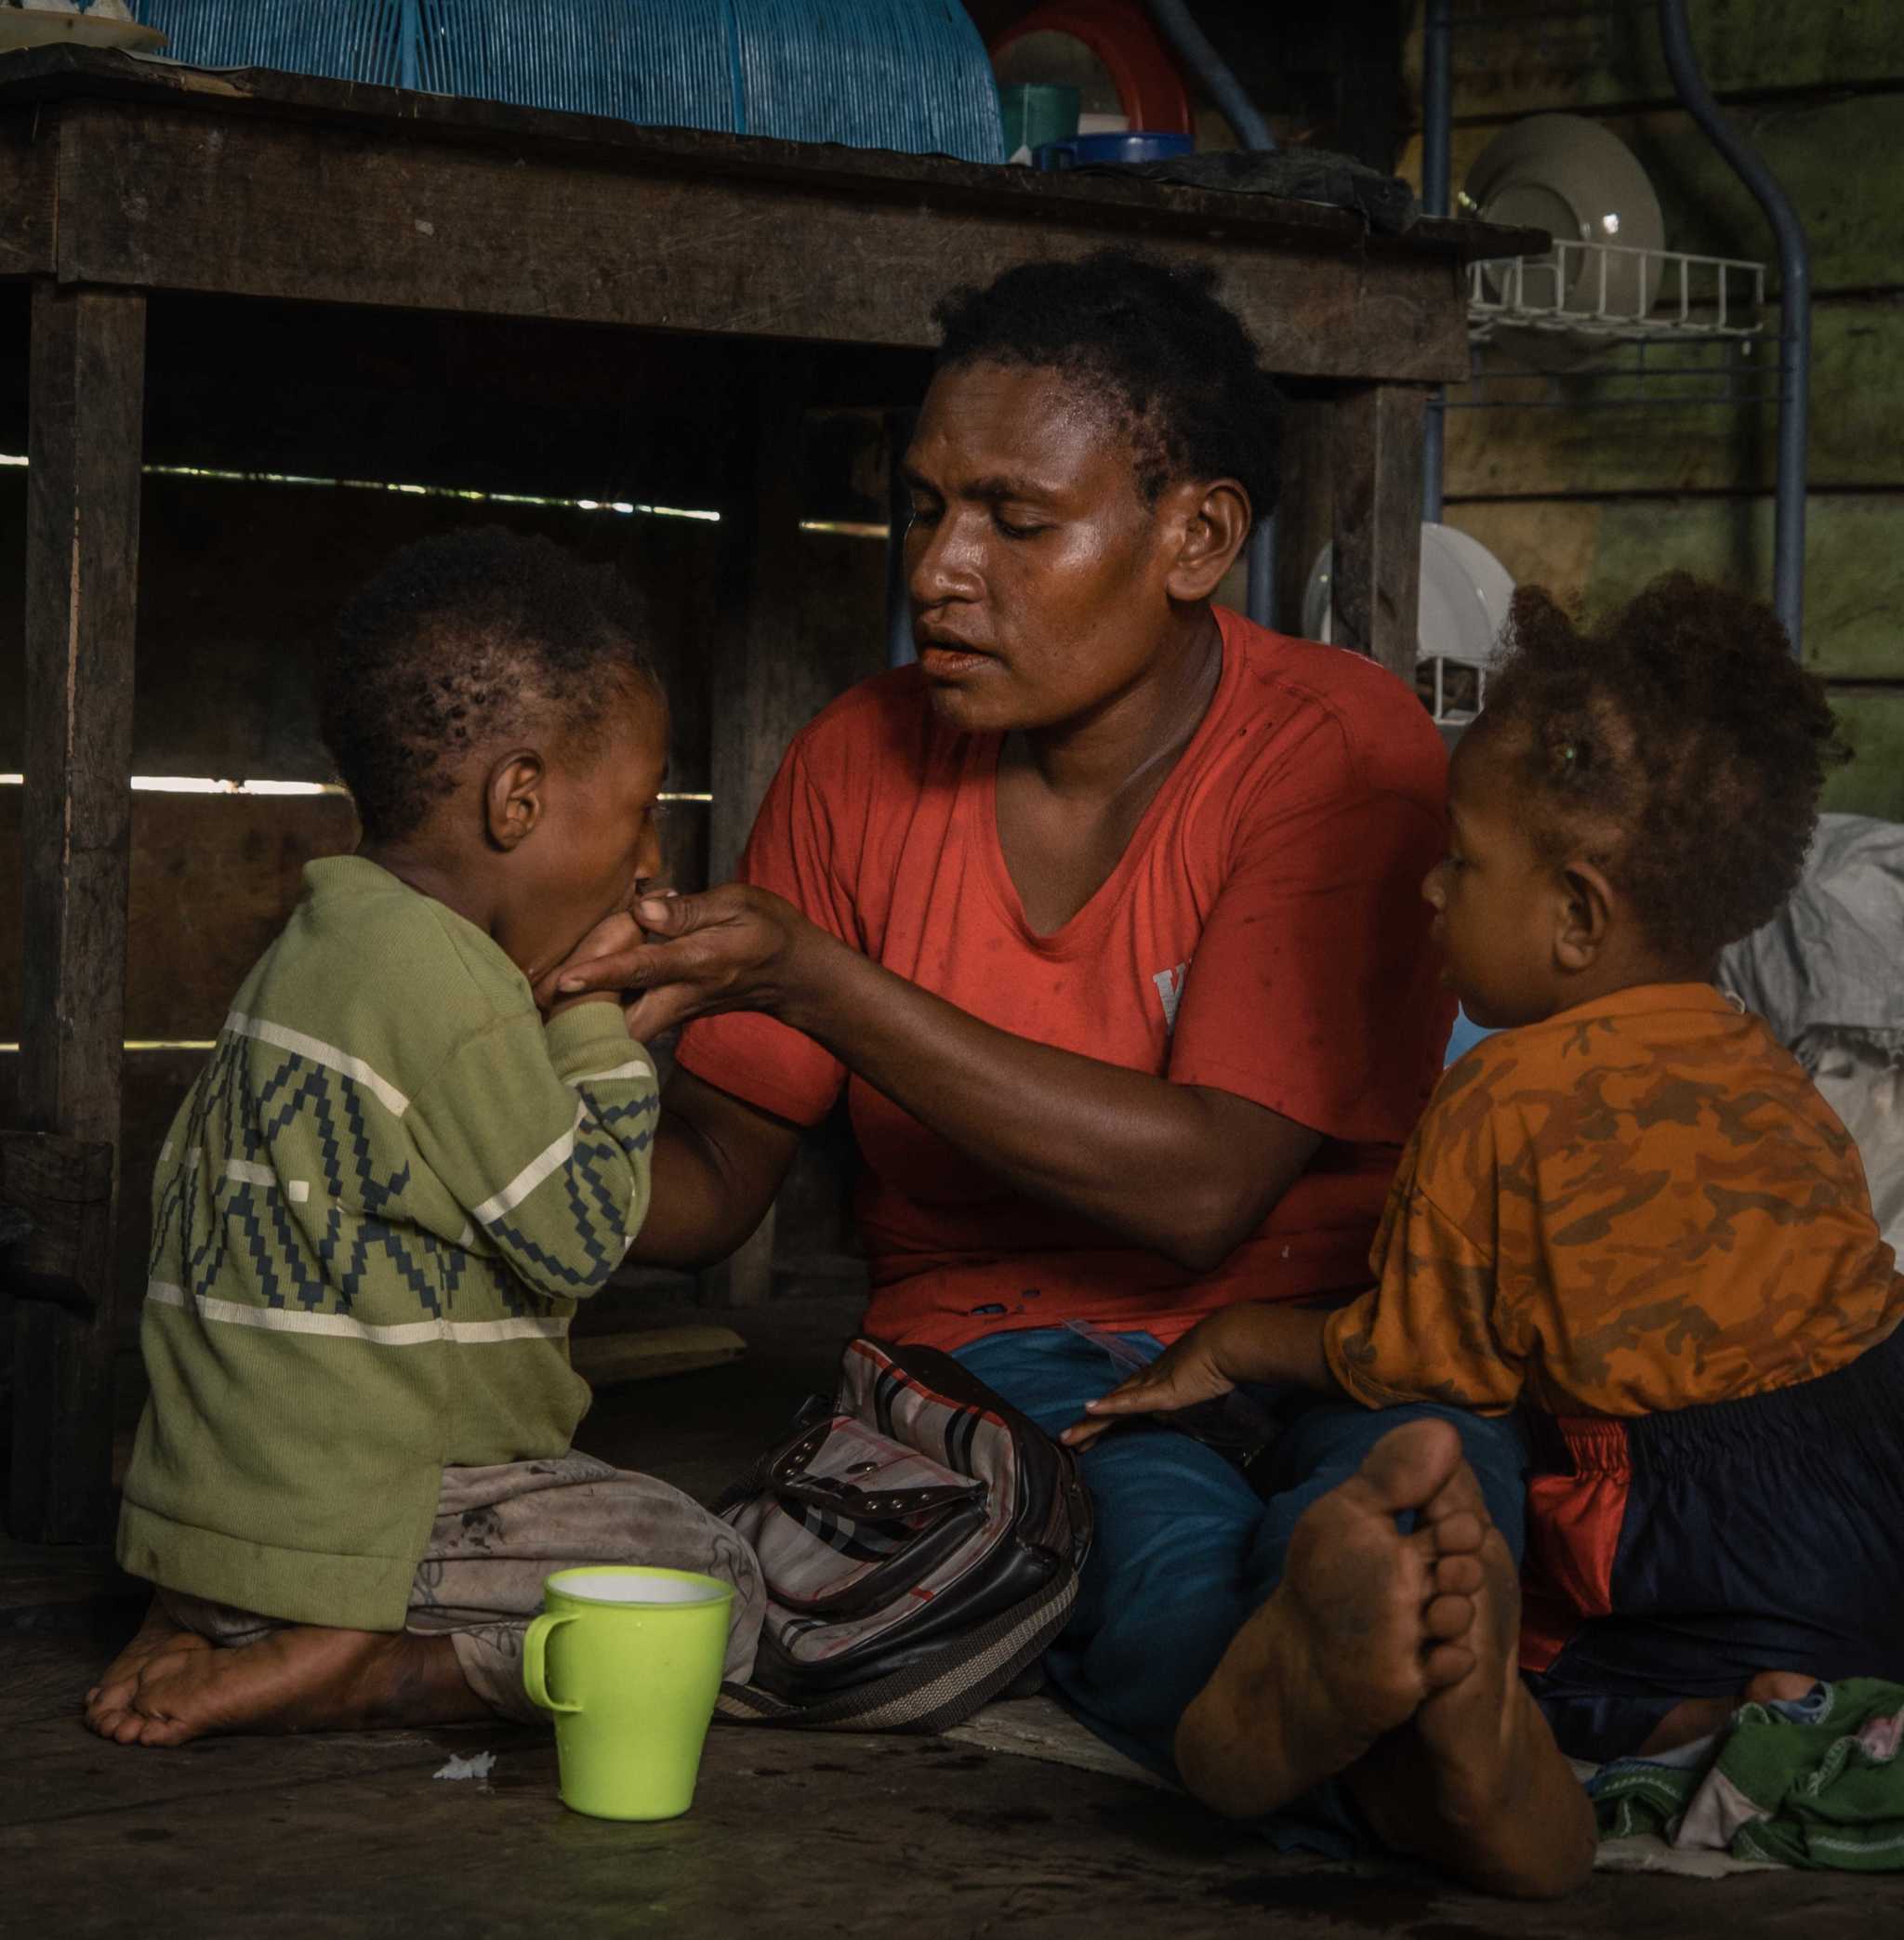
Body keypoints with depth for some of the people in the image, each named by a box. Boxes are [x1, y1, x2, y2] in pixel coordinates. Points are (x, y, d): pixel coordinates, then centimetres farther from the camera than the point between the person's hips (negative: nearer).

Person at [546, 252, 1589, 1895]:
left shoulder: (1340, 750, -7)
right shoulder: (862, 766, 5)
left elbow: (1202, 1185, -19)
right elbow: (713, 1183, 9)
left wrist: (813, 978, -22)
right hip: (994, 1347, 1)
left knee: (1418, 1471, -38)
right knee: (1172, 1552, -36)